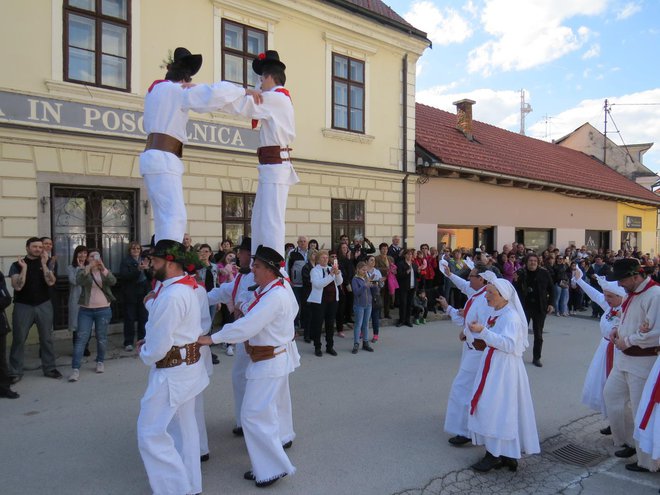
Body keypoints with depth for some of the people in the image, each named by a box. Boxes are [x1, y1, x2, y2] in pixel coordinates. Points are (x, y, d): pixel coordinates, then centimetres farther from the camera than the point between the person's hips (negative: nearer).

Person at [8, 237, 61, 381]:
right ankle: (15, 372, 10)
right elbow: (17, 286, -13)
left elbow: (51, 282, -11)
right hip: (23, 306, -2)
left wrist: (44, 264, -16)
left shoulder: (46, 263, 5)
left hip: (44, 305, 2)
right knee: (18, 339, 0)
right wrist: (24, 268, -16)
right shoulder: (17, 265, 0)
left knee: (47, 338, 6)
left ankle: (49, 368, 16)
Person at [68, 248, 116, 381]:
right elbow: (79, 281, -21)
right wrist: (89, 267, -34)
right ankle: (75, 369, -6)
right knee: (81, 338, -5)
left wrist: (103, 268, -30)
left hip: (103, 310, 1)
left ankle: (100, 362, 28)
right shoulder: (84, 271, 2)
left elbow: (113, 281, -16)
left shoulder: (105, 271, 5)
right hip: (86, 310, -1)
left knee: (101, 338, 10)